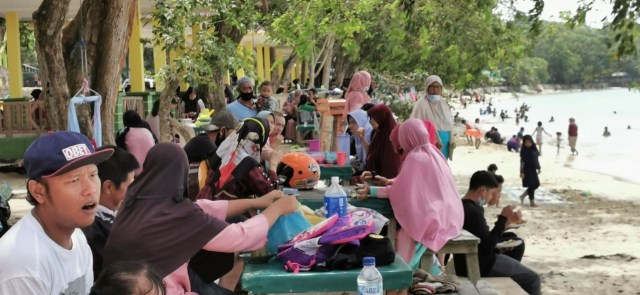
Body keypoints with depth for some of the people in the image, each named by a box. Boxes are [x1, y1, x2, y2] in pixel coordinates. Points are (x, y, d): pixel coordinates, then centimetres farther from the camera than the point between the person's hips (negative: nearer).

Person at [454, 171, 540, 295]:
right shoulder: (473, 212, -24)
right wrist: (503, 219, -16)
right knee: (532, 278, 2)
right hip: (478, 266, -10)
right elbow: (488, 246, -23)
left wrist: (506, 221, 7)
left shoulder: (461, 207, 6)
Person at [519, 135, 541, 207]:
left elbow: (536, 159, 14)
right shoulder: (524, 150, -14)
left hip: (533, 169, 8)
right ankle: (532, 201, 9)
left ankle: (523, 195, 23)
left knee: (536, 184, 11)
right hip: (527, 170, -8)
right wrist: (522, 172, -18)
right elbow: (522, 161, -15)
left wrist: (538, 168, 14)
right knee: (531, 185, -4)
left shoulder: (534, 149, 6)